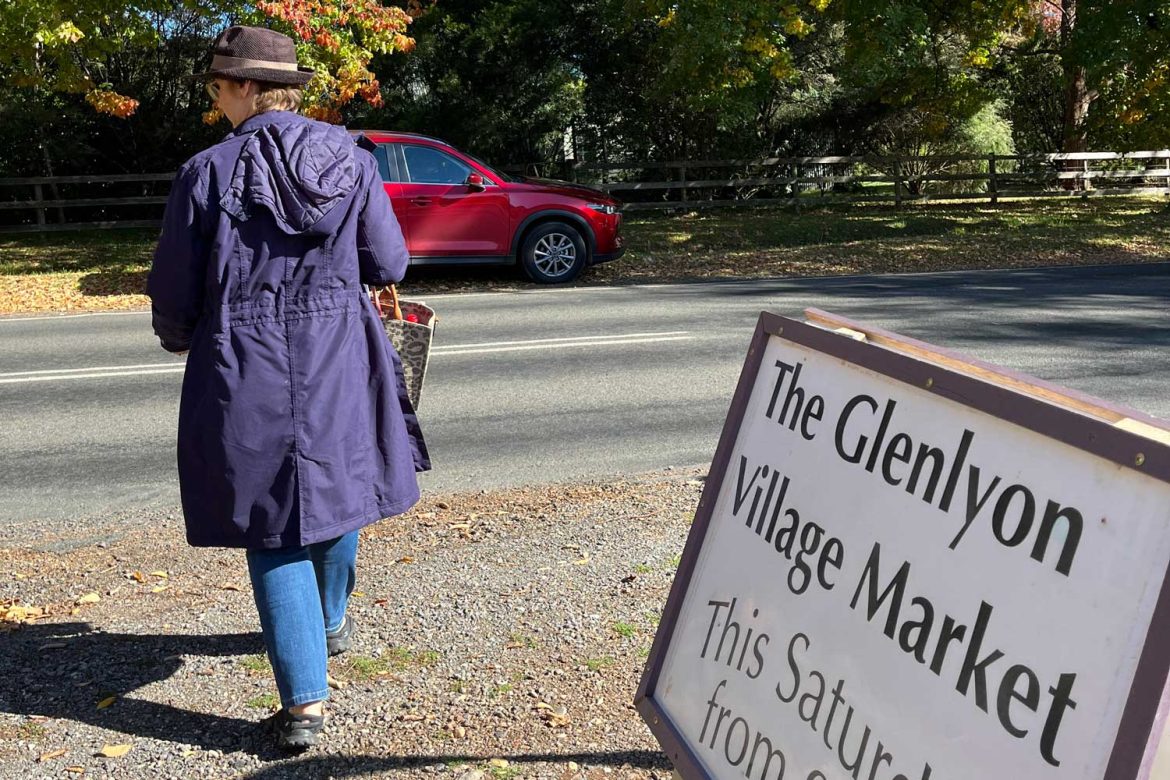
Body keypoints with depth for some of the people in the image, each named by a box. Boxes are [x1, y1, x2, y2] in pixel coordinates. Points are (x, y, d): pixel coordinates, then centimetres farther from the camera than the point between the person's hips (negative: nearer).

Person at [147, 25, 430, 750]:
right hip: (340, 363, 3)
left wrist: (182, 339, 19)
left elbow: (174, 293, -3)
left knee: (273, 524, 5)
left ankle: (305, 698, 1)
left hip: (244, 372, -3)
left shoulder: (208, 171, -9)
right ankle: (331, 622, 47)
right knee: (336, 489, 24)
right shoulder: (352, 160, -2)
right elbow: (389, 264, 3)